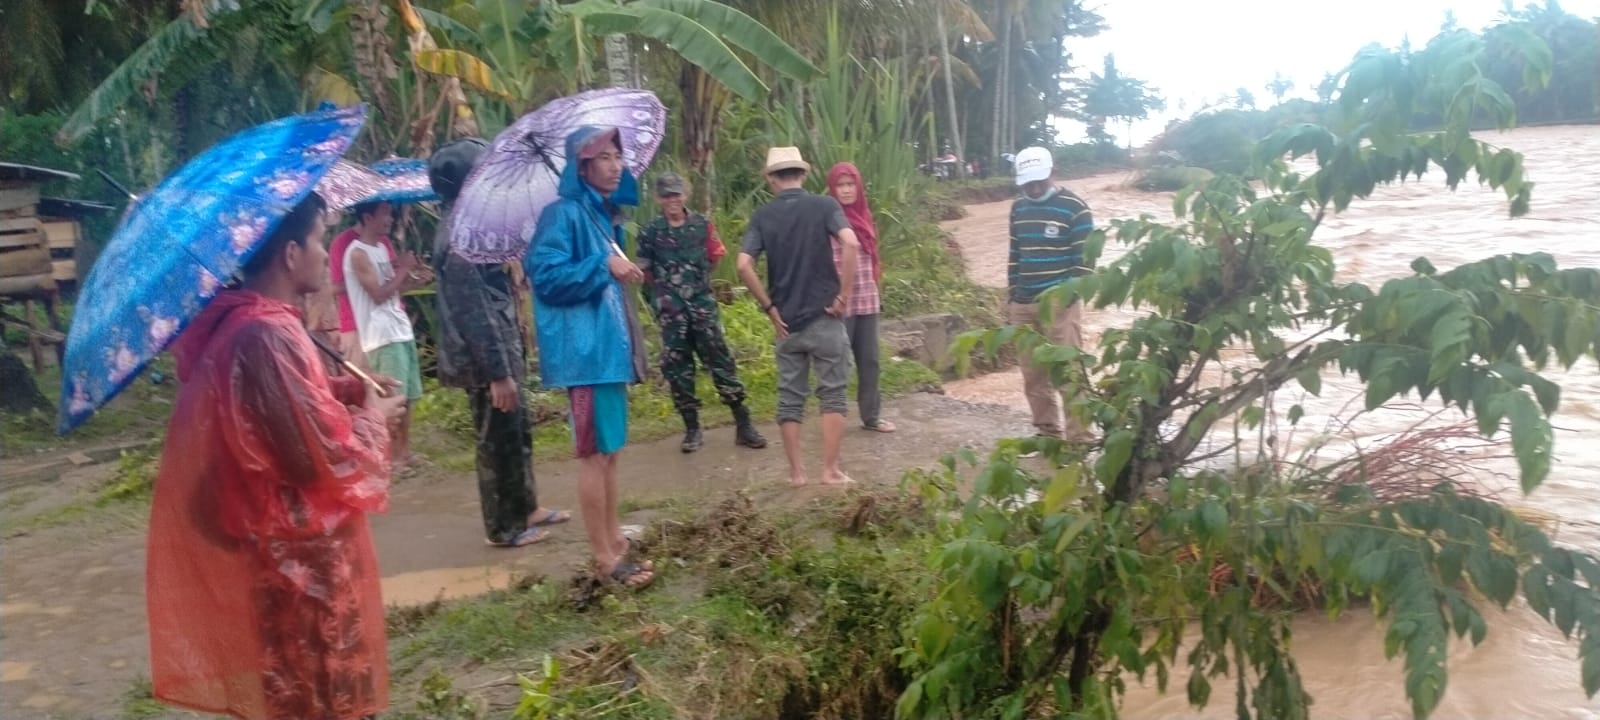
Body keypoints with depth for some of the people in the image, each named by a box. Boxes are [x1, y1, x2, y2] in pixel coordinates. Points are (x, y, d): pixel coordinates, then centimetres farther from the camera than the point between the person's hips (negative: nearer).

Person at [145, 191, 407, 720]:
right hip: (294, 558, -9)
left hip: (267, 543, 9)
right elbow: (327, 455, -24)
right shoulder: (269, 336, -26)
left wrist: (341, 391, 5)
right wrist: (372, 416, -7)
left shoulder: (232, 321, 3)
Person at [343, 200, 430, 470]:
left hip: (401, 330, 9)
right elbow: (379, 294, -17)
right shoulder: (358, 253, -11)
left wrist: (415, 281, 4)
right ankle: (392, 454, 0)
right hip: (382, 336, -9)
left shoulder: (381, 248, 15)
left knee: (408, 396, 10)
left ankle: (405, 451, 18)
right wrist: (403, 269, -10)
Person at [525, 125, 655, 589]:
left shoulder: (605, 215, 17)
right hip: (585, 348, -9)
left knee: (610, 450, 13)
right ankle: (604, 556, 1)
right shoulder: (563, 214, -10)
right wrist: (604, 266, -19)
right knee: (595, 451, -5)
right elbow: (545, 275, -19)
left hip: (609, 343, 9)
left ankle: (614, 540, 22)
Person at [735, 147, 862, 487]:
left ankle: (796, 472, 14)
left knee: (790, 399, 10)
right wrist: (844, 294, -11)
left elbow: (744, 266, -8)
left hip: (787, 321, 2)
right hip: (824, 318, -2)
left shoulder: (763, 215, 4)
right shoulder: (824, 205, -1)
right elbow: (851, 244, -18)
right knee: (832, 395, 6)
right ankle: (831, 470, 5)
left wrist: (769, 308, 0)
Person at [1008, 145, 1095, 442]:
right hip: (1023, 304, 6)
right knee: (1033, 375, 10)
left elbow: (1085, 258, -7)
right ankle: (1048, 433, 22)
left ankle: (1079, 440, 0)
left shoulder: (1074, 207, -7)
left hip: (1060, 304, -6)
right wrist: (1010, 297, 15)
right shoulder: (1018, 208, 12)